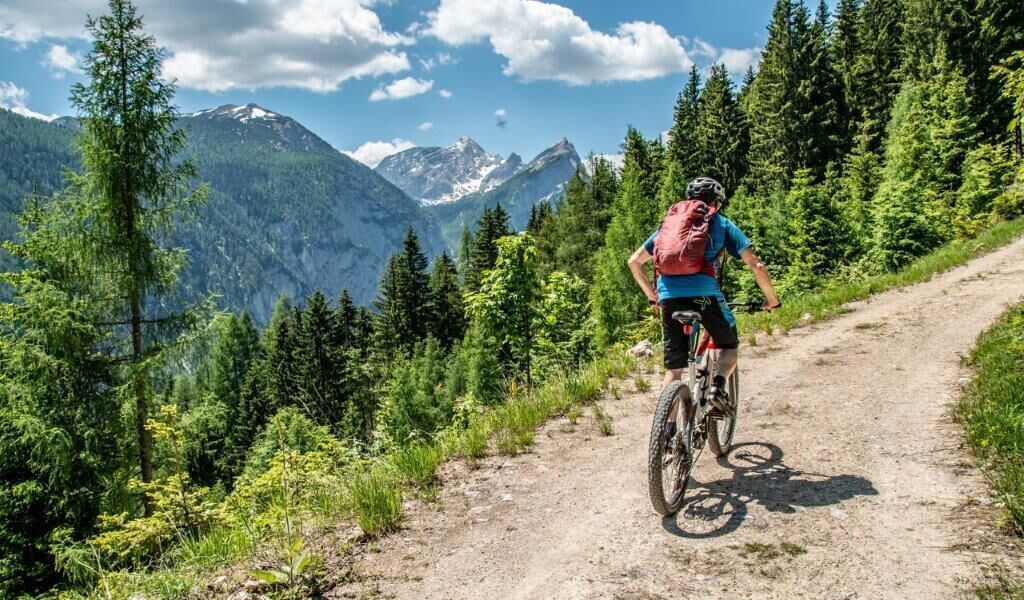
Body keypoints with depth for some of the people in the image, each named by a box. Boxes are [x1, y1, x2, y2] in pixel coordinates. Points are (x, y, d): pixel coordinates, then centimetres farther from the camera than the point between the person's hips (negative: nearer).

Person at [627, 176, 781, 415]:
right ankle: (717, 385, -5)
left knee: (674, 367, 13)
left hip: (669, 297, 3)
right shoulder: (722, 224, 16)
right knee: (729, 346, 22)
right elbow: (756, 265, 9)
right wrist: (771, 299, 23)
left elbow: (634, 261, 23)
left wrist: (652, 296, 30)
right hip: (705, 294, -3)